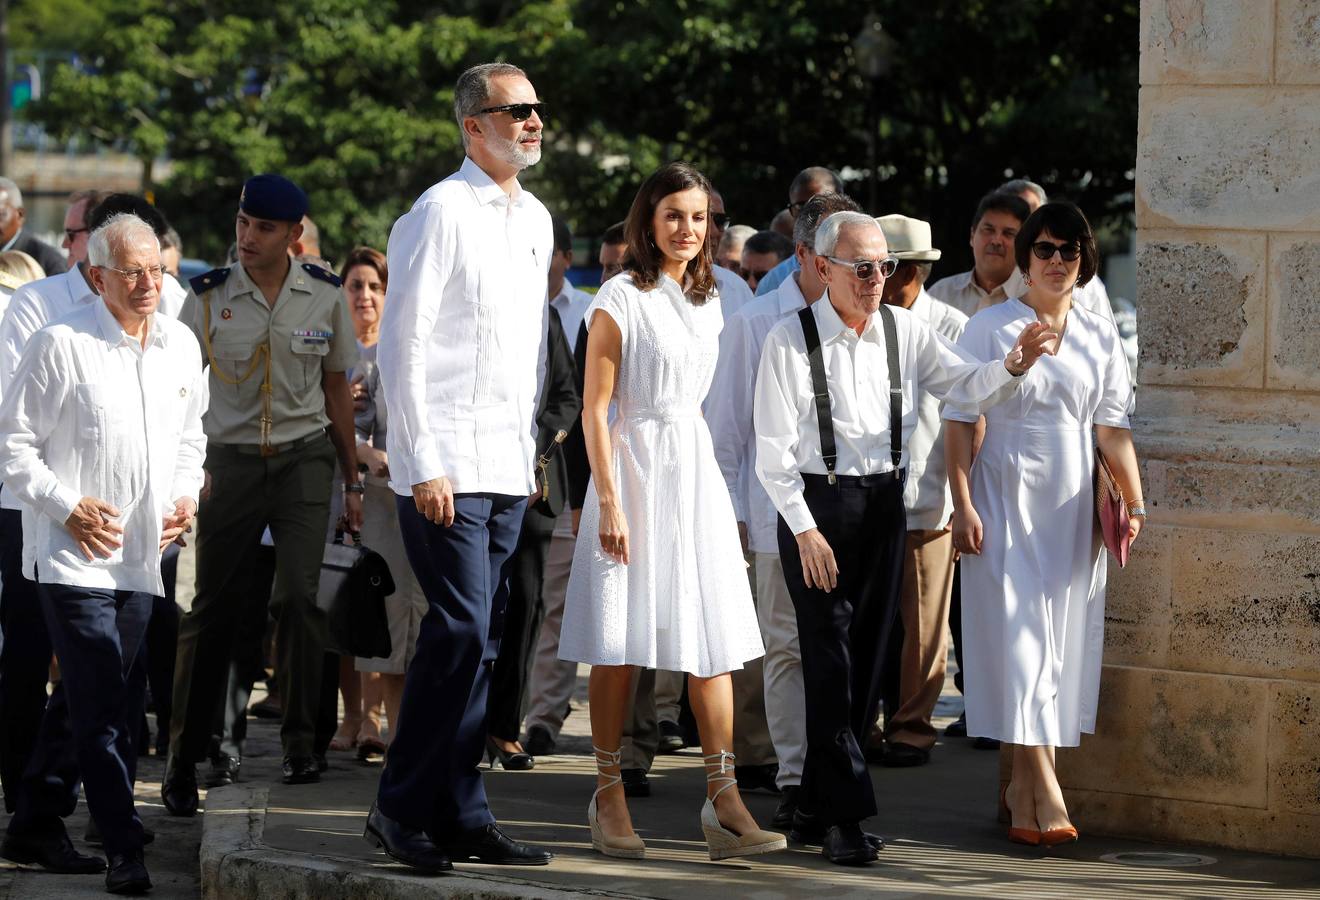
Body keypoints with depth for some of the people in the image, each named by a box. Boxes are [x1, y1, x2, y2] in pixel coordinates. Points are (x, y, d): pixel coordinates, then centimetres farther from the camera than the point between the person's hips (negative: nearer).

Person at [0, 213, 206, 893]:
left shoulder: (181, 346, 10)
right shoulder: (62, 346, -9)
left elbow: (190, 435, 25)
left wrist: (186, 493, 7)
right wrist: (67, 507, -13)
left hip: (143, 556, 6)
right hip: (76, 555, -6)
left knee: (84, 699, 13)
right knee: (102, 706, -11)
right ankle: (123, 850, -11)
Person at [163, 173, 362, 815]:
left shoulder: (324, 297, 3)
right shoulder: (208, 296, -1)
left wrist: (352, 479, 14)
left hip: (303, 456, 0)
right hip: (229, 459, 0)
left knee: (298, 595, -14)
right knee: (211, 608, -1)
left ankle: (301, 742, -3)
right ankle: (184, 757, 7)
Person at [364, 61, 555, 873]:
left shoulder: (536, 219, 16)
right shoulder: (442, 213, -8)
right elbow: (404, 344, -11)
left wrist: (533, 449, 16)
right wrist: (425, 465, -15)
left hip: (511, 468, 7)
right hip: (449, 466, -7)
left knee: (481, 644, 8)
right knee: (461, 630, -13)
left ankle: (460, 817, 12)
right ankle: (404, 808, -3)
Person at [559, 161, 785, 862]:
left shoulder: (707, 304, 15)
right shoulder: (621, 299, -5)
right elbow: (595, 408, -9)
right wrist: (609, 502, -15)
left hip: (697, 472, 6)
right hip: (636, 468, -6)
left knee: (714, 642, -1)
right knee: (619, 644, -2)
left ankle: (722, 801, -3)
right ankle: (609, 797, 5)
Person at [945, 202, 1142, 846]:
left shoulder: (1099, 336, 8)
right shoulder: (989, 328, -2)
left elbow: (1113, 430, 8)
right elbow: (960, 423, -4)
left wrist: (1135, 505, -2)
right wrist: (963, 505, -13)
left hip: (1072, 508, 4)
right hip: (1005, 502, -4)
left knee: (1064, 642, 4)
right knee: (1019, 637, -11)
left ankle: (1023, 786, 13)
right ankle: (1042, 787, -16)